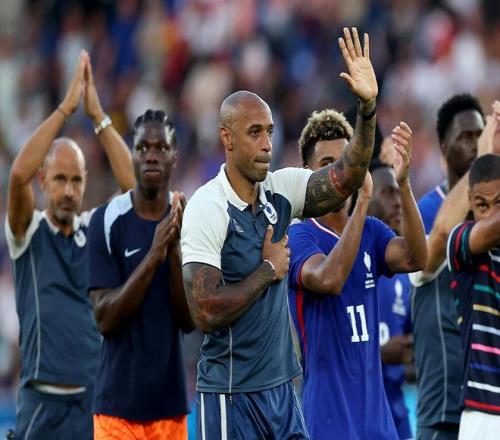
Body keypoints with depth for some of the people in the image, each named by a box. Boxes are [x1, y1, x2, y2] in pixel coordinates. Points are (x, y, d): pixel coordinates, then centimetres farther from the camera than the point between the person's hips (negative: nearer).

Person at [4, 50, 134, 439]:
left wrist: (98, 114, -12)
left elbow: (132, 184, -8)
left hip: (96, 398, 3)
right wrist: (66, 108, -19)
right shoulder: (29, 232, 0)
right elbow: (19, 176, -19)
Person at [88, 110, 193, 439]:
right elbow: (105, 319, -11)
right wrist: (152, 257, -21)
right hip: (118, 404, -3)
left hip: (170, 402, 3)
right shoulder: (107, 221, -6)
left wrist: (175, 249, -14)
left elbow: (189, 320, -1)